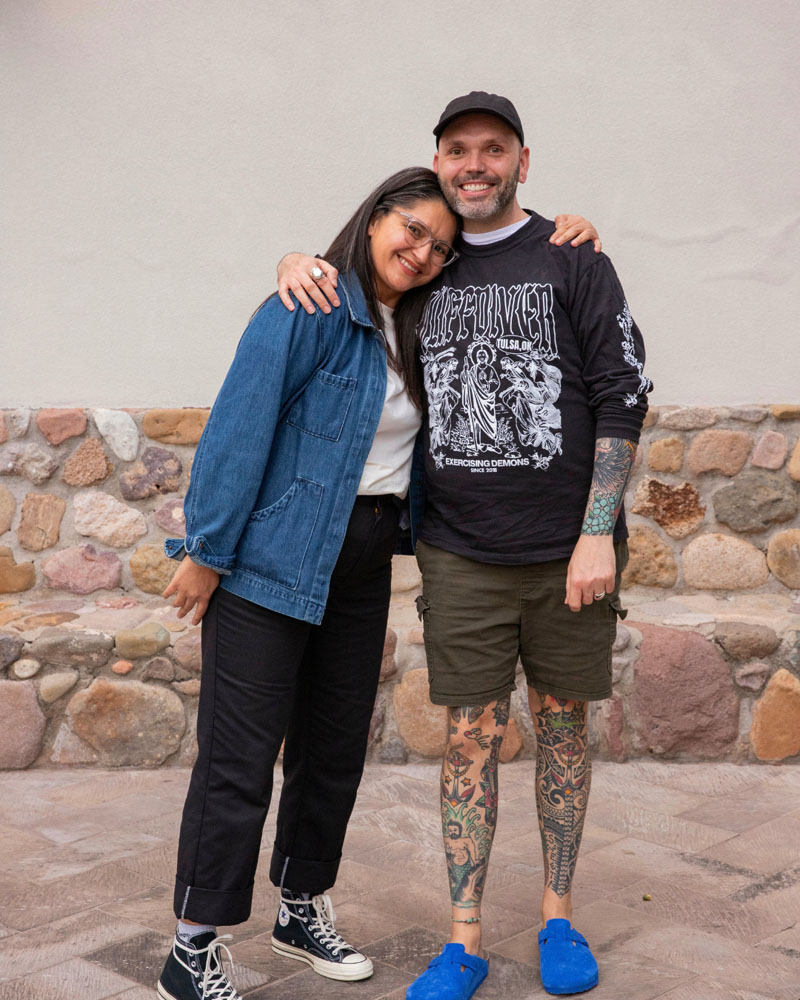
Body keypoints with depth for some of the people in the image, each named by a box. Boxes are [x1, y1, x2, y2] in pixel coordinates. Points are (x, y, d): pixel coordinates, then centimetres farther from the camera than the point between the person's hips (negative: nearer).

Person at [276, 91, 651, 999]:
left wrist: (599, 532, -9)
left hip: (569, 550, -1)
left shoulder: (571, 261, 0)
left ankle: (559, 917, 25)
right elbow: (341, 276, 23)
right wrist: (297, 264, -2)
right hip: (461, 556, 1)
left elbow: (622, 397, -3)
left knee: (562, 723, 10)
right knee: (470, 737, 4)